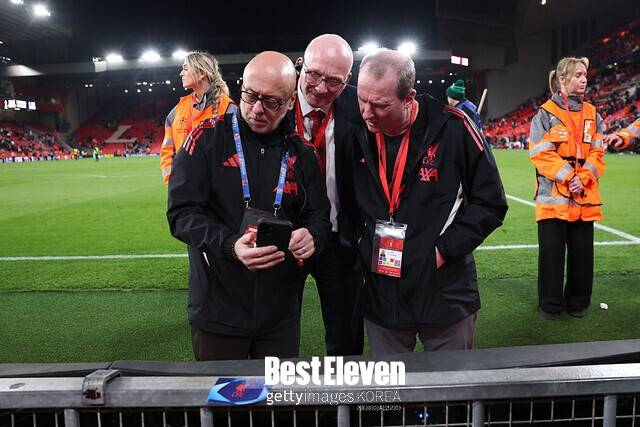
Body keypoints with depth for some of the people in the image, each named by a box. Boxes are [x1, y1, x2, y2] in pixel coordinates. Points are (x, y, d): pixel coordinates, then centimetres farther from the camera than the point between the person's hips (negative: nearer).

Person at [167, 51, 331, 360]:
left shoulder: (300, 152, 4)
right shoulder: (208, 137, -6)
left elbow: (319, 216, 8)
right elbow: (182, 211, -10)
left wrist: (312, 236, -17)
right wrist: (229, 245, -28)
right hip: (218, 308, -2)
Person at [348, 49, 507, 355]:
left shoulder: (451, 128, -13)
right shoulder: (358, 135, -3)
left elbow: (490, 202, -7)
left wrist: (444, 249, -13)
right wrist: (359, 242, 0)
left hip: (445, 295, -3)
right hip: (380, 299, 3)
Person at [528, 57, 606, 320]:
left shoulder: (592, 115, 12)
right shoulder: (546, 113, -1)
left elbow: (597, 153, 6)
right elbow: (541, 153, -9)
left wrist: (583, 178, -10)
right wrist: (567, 177, -17)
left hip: (585, 197, 4)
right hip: (553, 196, -4)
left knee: (582, 251, 9)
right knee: (552, 251, 1)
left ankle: (578, 302, 25)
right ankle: (550, 304, 16)